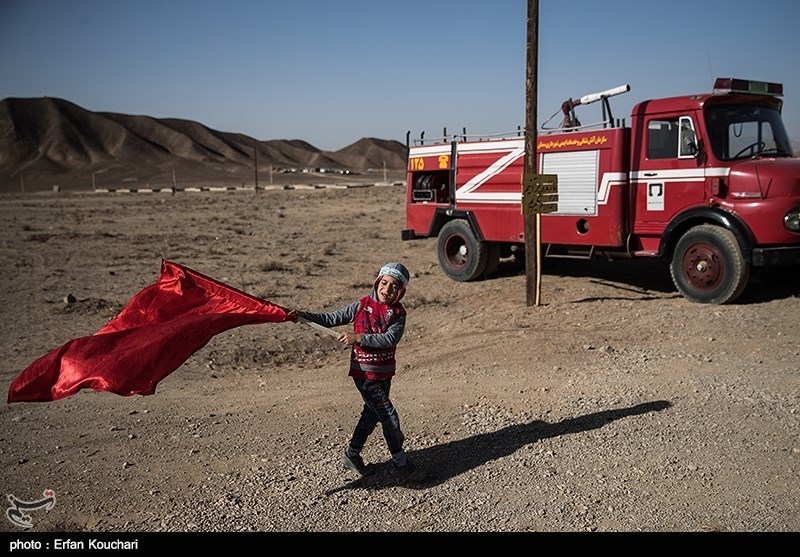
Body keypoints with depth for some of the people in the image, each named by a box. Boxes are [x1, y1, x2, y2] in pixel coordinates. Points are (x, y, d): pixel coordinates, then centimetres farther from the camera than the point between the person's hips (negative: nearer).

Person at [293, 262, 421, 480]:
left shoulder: (398, 313, -4)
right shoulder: (361, 306, -8)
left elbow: (390, 339, -20)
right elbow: (331, 319, -2)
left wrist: (359, 337, -29)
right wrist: (302, 315, -12)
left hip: (385, 372, 4)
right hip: (364, 372, -4)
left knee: (372, 414, 17)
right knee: (389, 416, -3)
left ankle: (351, 455, 35)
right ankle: (400, 460, 14)